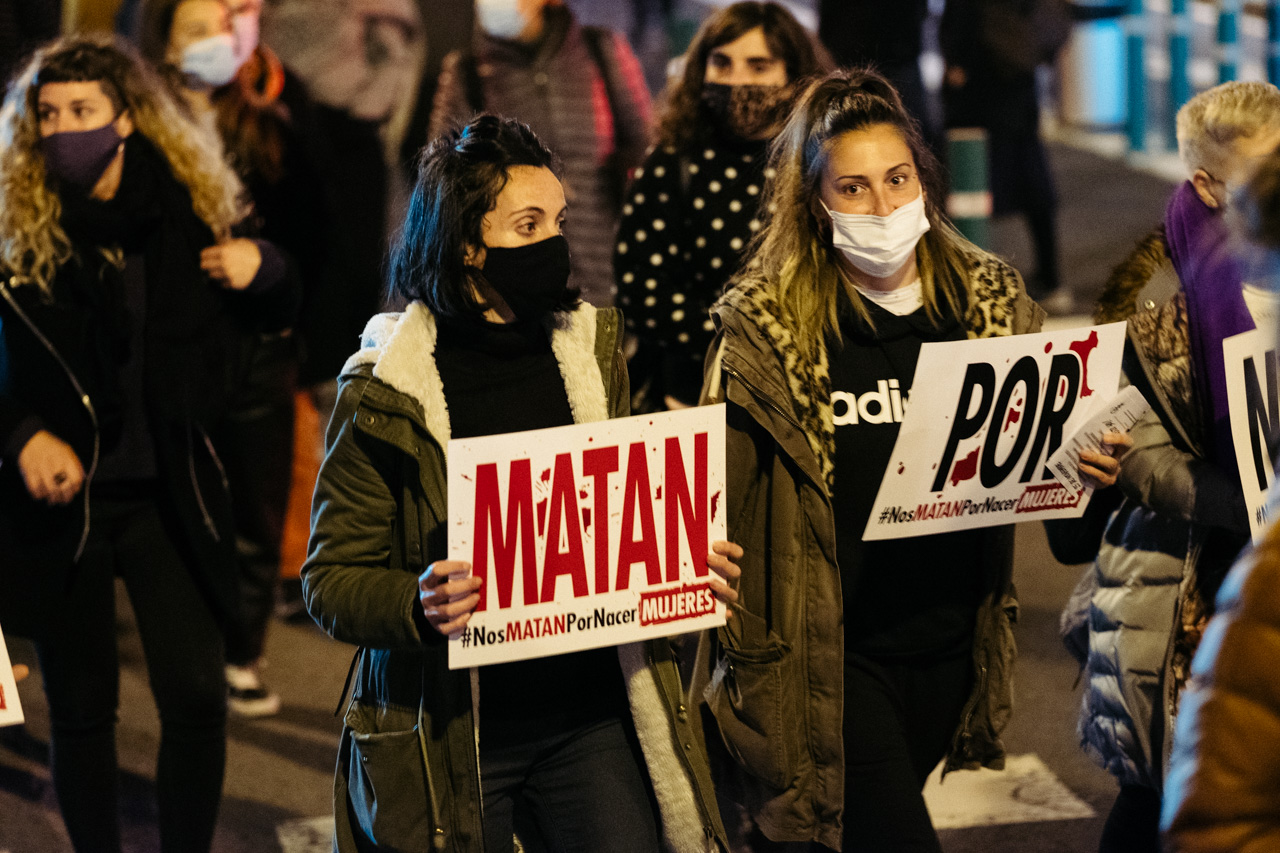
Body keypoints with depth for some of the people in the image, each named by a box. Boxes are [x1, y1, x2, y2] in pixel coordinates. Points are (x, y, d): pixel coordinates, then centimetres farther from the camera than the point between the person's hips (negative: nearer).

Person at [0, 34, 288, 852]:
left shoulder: (186, 207, -2)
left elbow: (277, 303, 15)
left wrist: (256, 268, -7)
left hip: (170, 494, 1)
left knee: (197, 697, -3)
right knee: (83, 708, 8)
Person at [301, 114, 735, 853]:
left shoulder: (593, 353, 6)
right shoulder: (384, 395, -8)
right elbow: (330, 579, -7)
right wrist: (418, 606, -27)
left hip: (592, 715, 4)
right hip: (449, 735, -3)